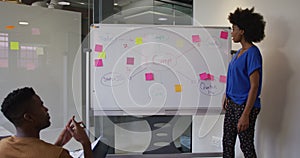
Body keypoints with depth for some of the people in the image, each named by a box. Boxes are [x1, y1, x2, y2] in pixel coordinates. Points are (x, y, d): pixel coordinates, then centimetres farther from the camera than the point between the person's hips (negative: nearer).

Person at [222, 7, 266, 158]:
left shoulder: (252, 53, -17)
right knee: (227, 142, 15)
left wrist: (245, 115, -22)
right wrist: (227, 97, 15)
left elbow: (254, 86, -20)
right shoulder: (239, 52, 9)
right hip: (232, 104, 8)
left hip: (245, 106, -8)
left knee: (246, 146, 5)